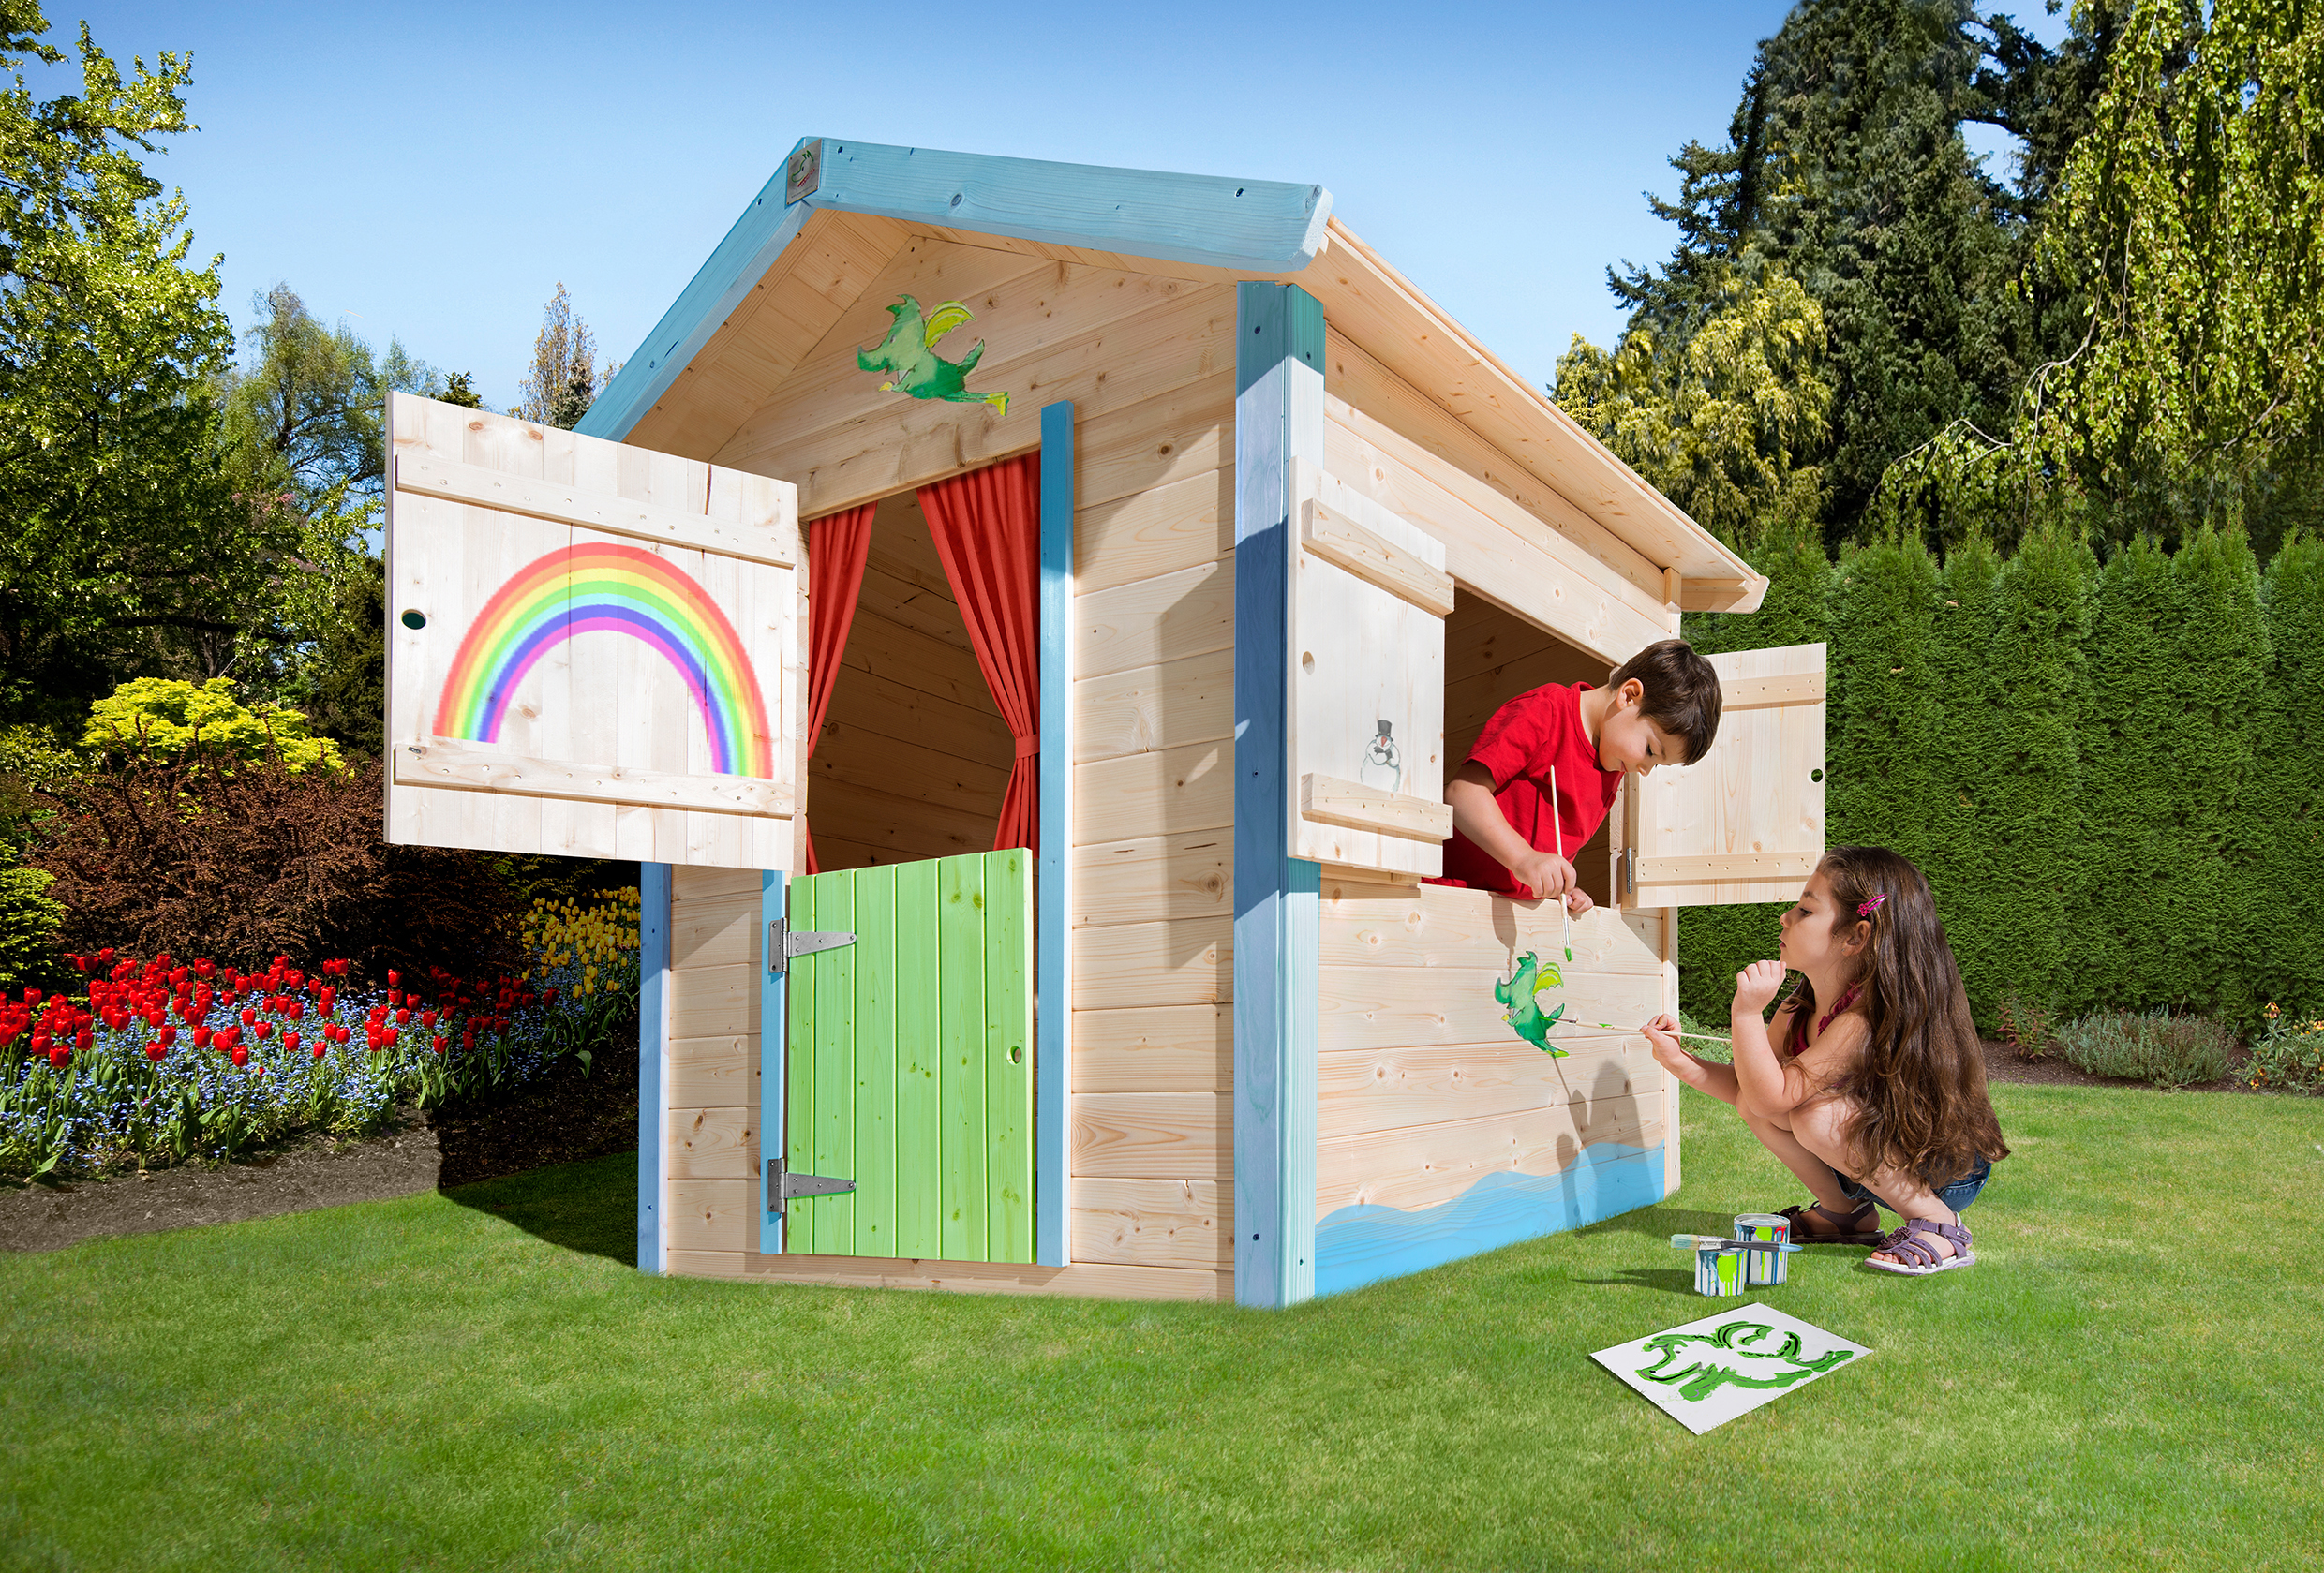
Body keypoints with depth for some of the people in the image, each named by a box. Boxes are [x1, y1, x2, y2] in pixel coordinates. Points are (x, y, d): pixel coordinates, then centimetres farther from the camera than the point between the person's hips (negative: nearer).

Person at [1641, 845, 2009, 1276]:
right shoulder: (1800, 1006, -5)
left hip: (1950, 1172, -8)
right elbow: (1751, 1091, -2)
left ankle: (1937, 1222, -12)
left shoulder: (1870, 1018, -30)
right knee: (1753, 1105, -10)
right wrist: (1681, 1062, -16)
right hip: (1879, 1159, 8)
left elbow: (1771, 1096, -32)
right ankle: (1847, 1212, 9)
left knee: (1815, 1114, -31)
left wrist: (1747, 1012, -36)